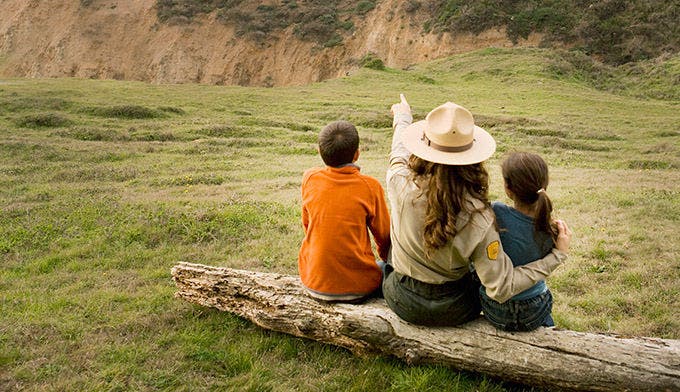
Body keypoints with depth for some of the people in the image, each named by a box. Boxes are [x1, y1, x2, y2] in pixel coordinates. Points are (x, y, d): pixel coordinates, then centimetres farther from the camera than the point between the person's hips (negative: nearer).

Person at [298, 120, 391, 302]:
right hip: (358, 288, -3)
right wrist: (386, 259, 20)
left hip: (314, 283, 3)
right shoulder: (370, 186, -13)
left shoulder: (310, 178, -5)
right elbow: (384, 235, -1)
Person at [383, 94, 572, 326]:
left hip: (403, 304, 0)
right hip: (453, 312, 0)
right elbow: (502, 289, -24)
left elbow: (399, 154, -1)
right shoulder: (478, 218, -29)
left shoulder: (401, 185, -27)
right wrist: (557, 255, -16)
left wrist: (402, 118, 21)